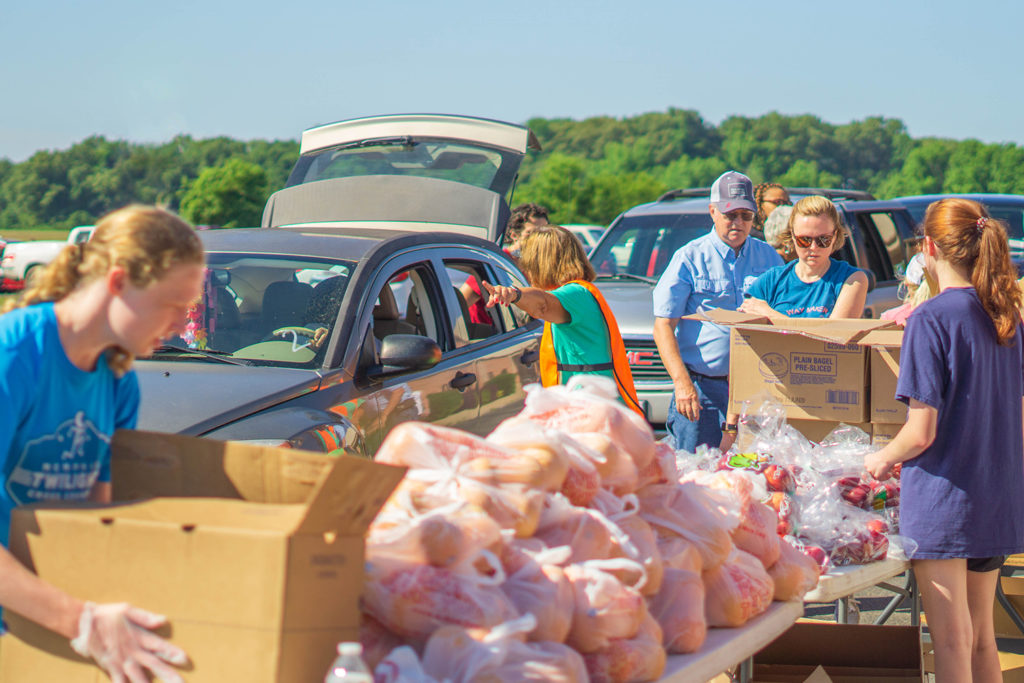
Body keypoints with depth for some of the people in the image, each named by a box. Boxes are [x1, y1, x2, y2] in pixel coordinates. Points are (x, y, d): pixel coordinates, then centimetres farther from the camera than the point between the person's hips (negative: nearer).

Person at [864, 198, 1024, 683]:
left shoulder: (930, 320, -16)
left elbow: (921, 432, -17)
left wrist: (881, 460, 1)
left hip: (942, 498, -7)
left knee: (951, 641, -1)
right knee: (981, 637, 16)